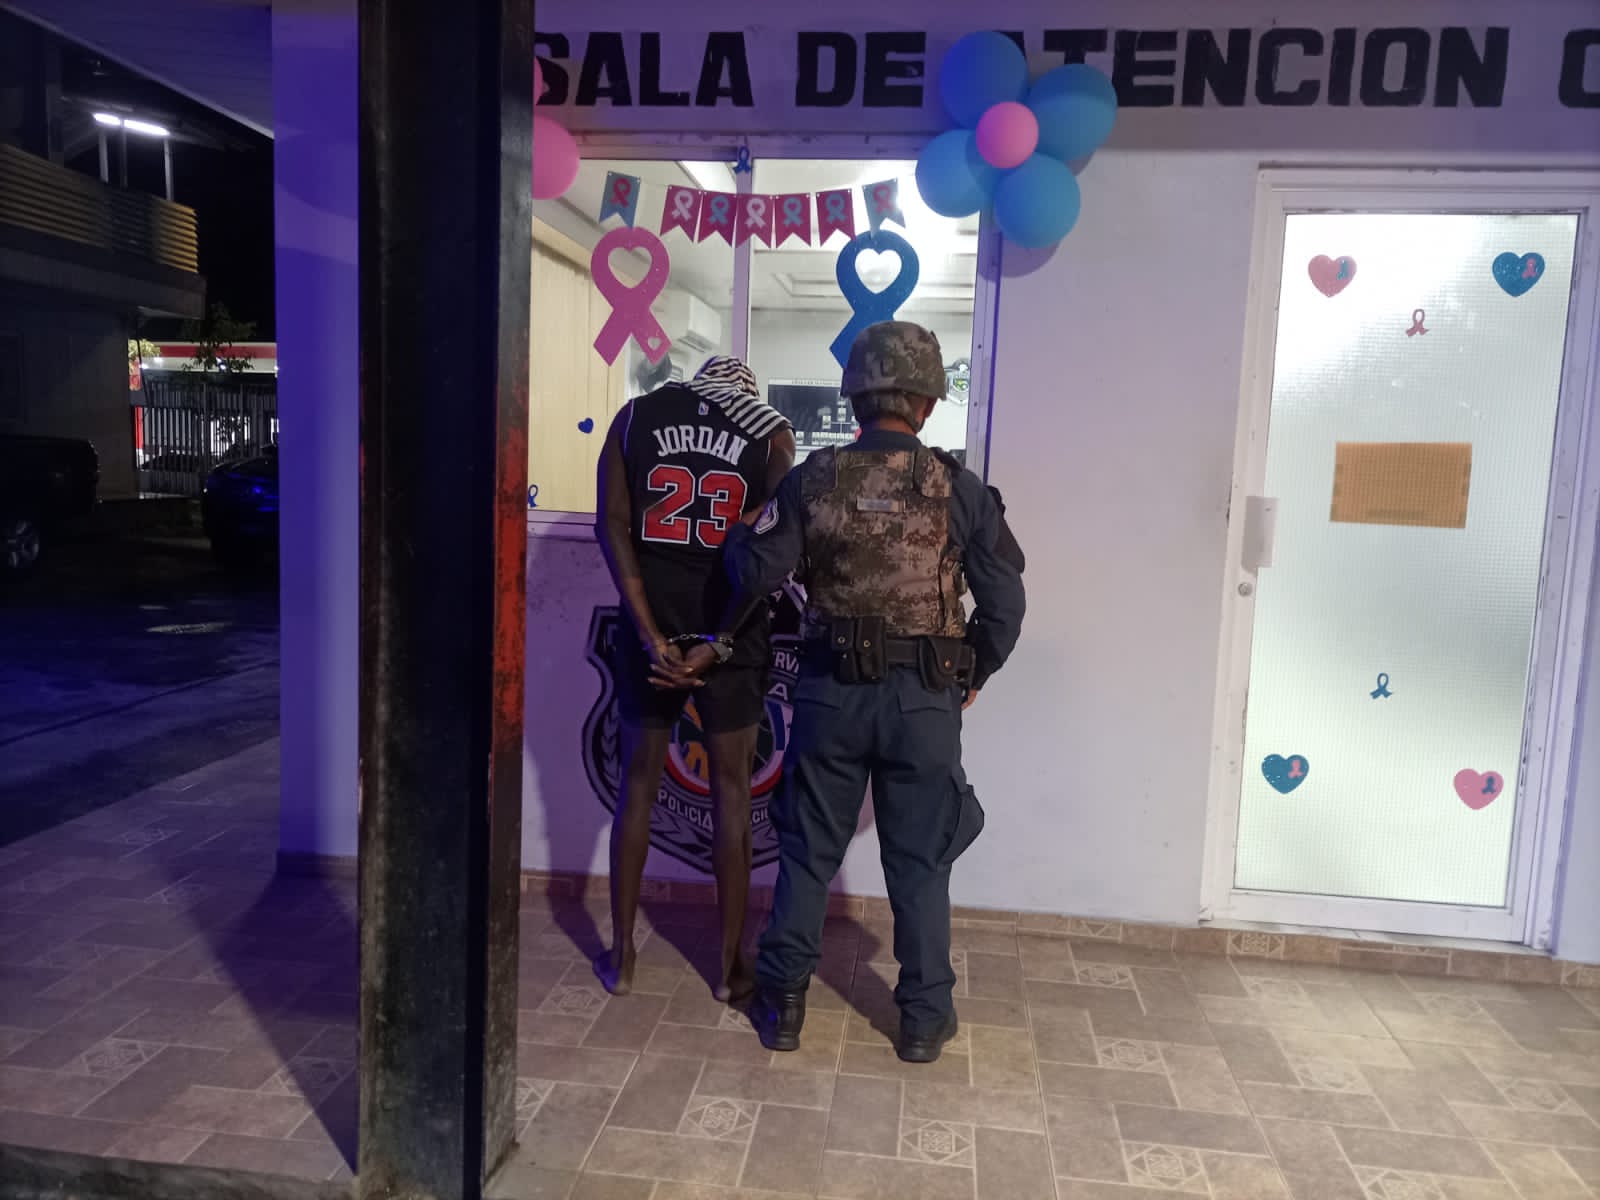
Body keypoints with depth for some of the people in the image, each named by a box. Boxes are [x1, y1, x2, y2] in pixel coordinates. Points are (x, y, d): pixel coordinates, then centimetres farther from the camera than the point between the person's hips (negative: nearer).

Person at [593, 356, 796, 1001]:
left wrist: (652, 637, -10)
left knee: (639, 783, 14)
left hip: (651, 629, 2)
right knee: (732, 791, 10)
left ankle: (621, 957, 23)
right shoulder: (771, 430, 1)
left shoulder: (636, 415, 6)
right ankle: (731, 964, 19)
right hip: (732, 634, -1)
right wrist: (716, 645, -11)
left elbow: (612, 526, -5)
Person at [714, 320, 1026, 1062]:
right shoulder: (958, 490, -6)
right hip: (925, 700, 0)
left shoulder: (814, 480, -6)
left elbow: (755, 570, -7)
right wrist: (976, 673, 12)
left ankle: (783, 1004, 25)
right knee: (919, 862, 12)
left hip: (831, 691, 1)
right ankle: (924, 1018, 23)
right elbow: (1005, 597, -3)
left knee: (808, 852, 15)